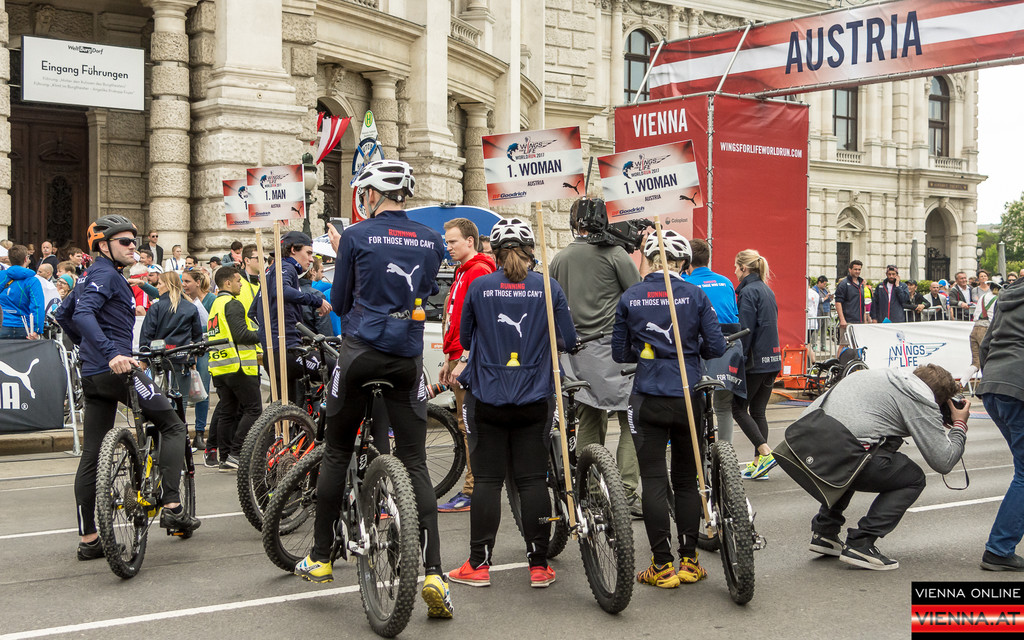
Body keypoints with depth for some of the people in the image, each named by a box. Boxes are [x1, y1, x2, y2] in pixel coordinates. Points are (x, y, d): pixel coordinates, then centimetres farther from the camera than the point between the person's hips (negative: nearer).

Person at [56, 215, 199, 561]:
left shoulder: (93, 275, 20)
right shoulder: (106, 274, -10)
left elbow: (63, 314, 30)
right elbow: (82, 314, -26)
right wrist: (110, 353, -36)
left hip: (92, 374, 10)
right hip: (117, 369, -10)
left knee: (92, 455, 7)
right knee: (173, 426, 1)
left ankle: (88, 538, 9)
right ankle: (172, 507, -6)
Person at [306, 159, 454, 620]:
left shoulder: (357, 237, -4)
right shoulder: (430, 241, 7)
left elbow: (339, 302, 4)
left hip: (361, 352, -2)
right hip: (408, 357, 2)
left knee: (336, 453, 13)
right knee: (415, 463, 2)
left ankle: (320, 559, 20)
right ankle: (433, 572, -9)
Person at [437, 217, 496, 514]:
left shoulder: (479, 272, -12)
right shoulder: (462, 272, 20)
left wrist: (463, 362, -20)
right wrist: (448, 360, 22)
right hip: (459, 358, 10)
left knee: (471, 426, -8)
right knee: (468, 425, 11)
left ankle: (472, 492, -5)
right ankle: (478, 487, 16)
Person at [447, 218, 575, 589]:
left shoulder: (479, 287, -2)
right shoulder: (549, 288, -3)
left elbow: (464, 338, 9)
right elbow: (569, 340, 1)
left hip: (487, 398, 0)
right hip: (534, 400, 0)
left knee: (488, 480, 5)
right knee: (533, 480, 6)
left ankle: (479, 565, 7)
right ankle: (539, 566, 8)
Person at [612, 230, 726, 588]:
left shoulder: (630, 297, -1)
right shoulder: (695, 295, -4)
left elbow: (620, 353, 3)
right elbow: (716, 347, -4)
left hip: (648, 400, 0)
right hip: (688, 397, 0)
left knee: (653, 480, 3)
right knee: (687, 479, 12)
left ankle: (662, 566, 4)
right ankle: (689, 561, 16)